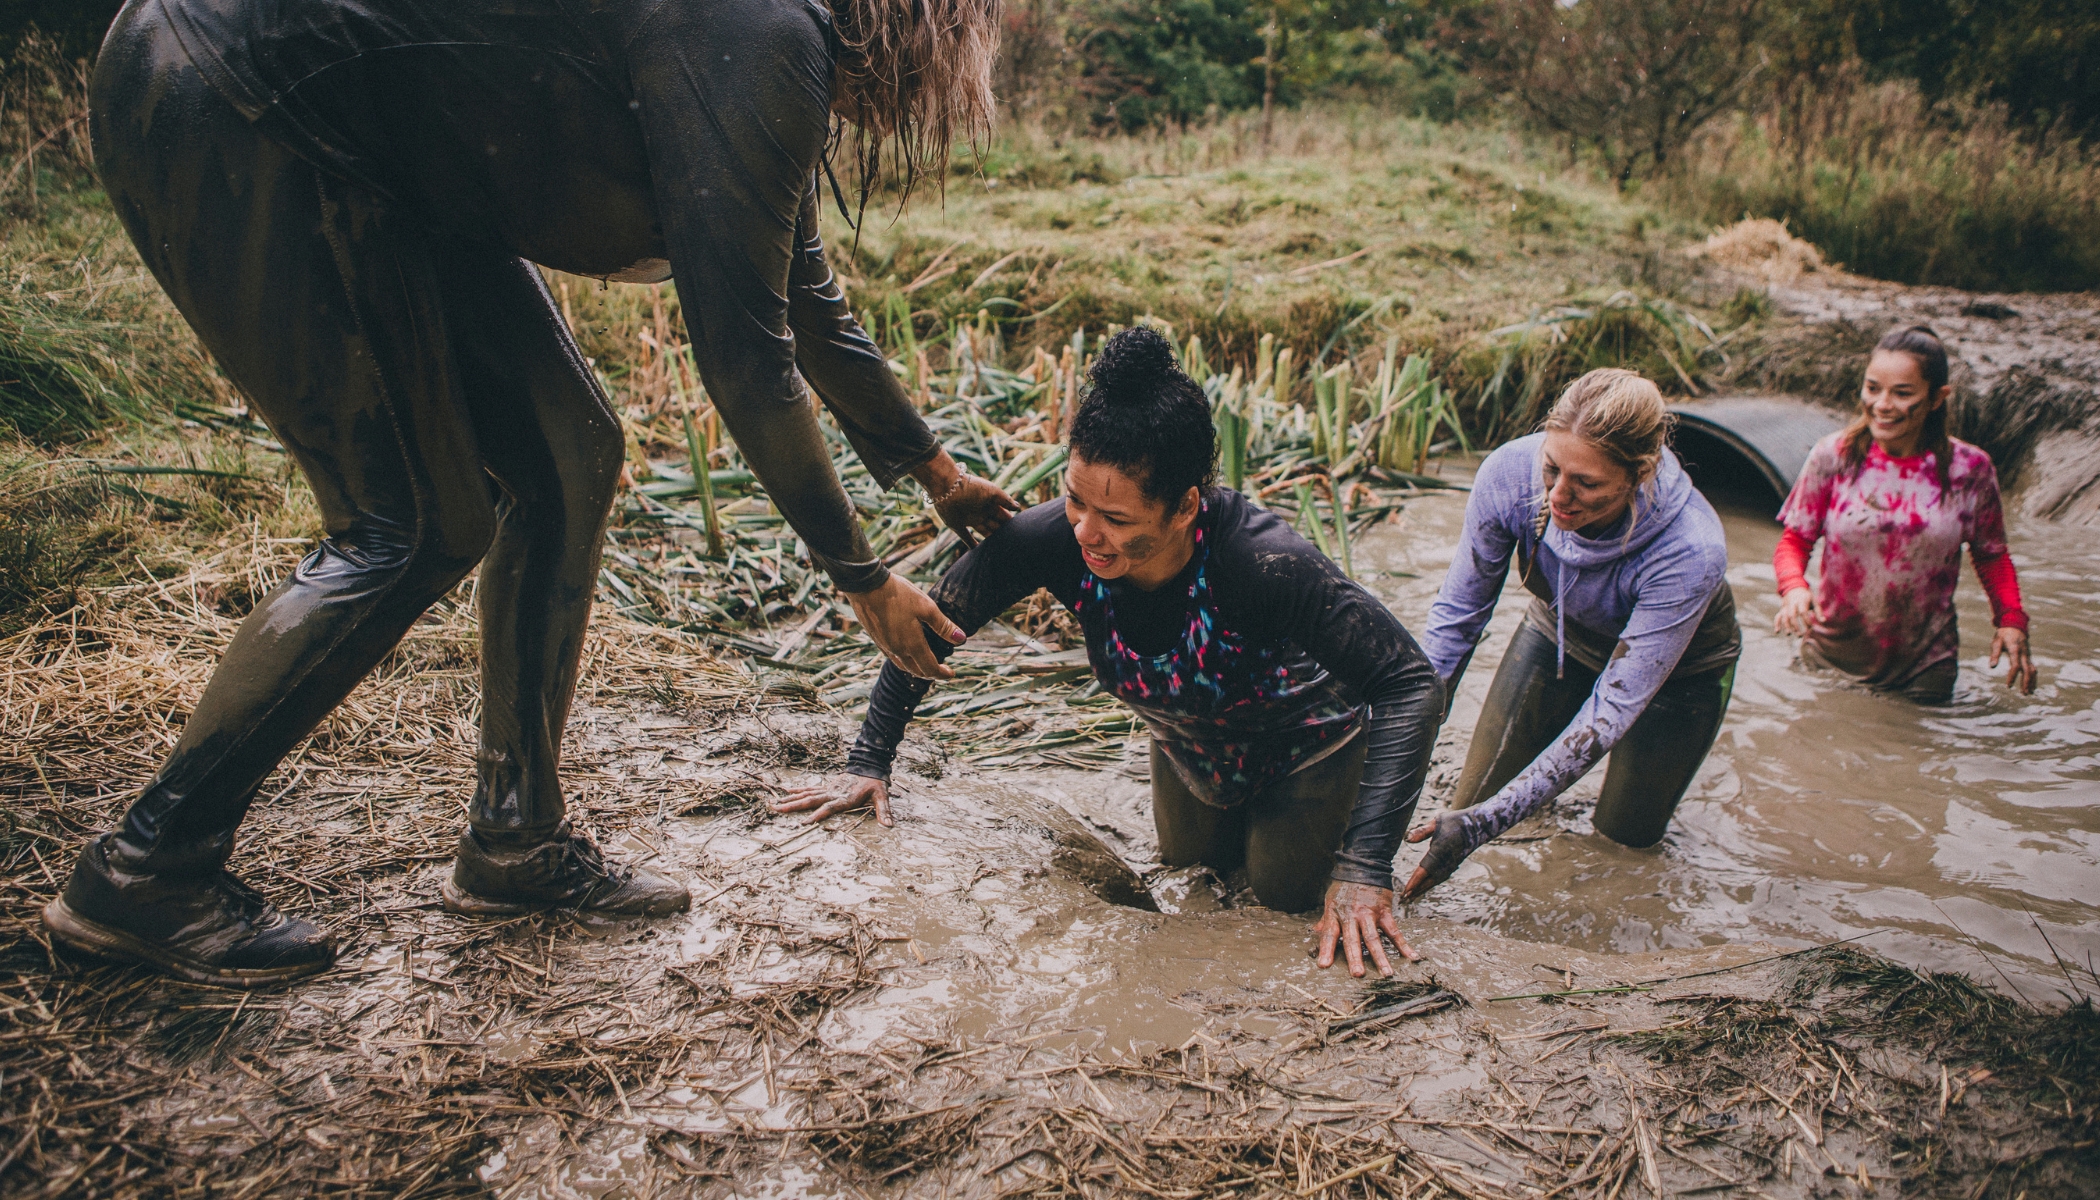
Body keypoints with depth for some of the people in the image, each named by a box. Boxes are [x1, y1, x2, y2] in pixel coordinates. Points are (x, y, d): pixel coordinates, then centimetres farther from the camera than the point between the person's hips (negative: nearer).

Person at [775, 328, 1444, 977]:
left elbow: (1410, 682, -39)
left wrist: (1365, 865, -45)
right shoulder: (1054, 539, -34)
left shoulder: (1262, 562, -45)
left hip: (1308, 729, -4)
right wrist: (868, 762, -17)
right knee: (1190, 855, 24)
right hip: (1191, 741, 5)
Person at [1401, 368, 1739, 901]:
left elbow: (1613, 709, -36)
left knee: (1624, 835, 8)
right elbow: (1457, 613, -19)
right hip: (1559, 633, 3)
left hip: (1679, 665, -2)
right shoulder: (1510, 472, -34)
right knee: (1475, 800, 5)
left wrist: (1485, 823, -42)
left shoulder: (1690, 552, -41)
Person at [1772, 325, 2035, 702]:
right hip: (1833, 656, 0)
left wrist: (2011, 620, -9)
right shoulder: (1832, 456, -10)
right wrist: (1794, 587, -24)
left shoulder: (1970, 470, -8)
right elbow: (1794, 540, -3)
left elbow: (1991, 555, 6)